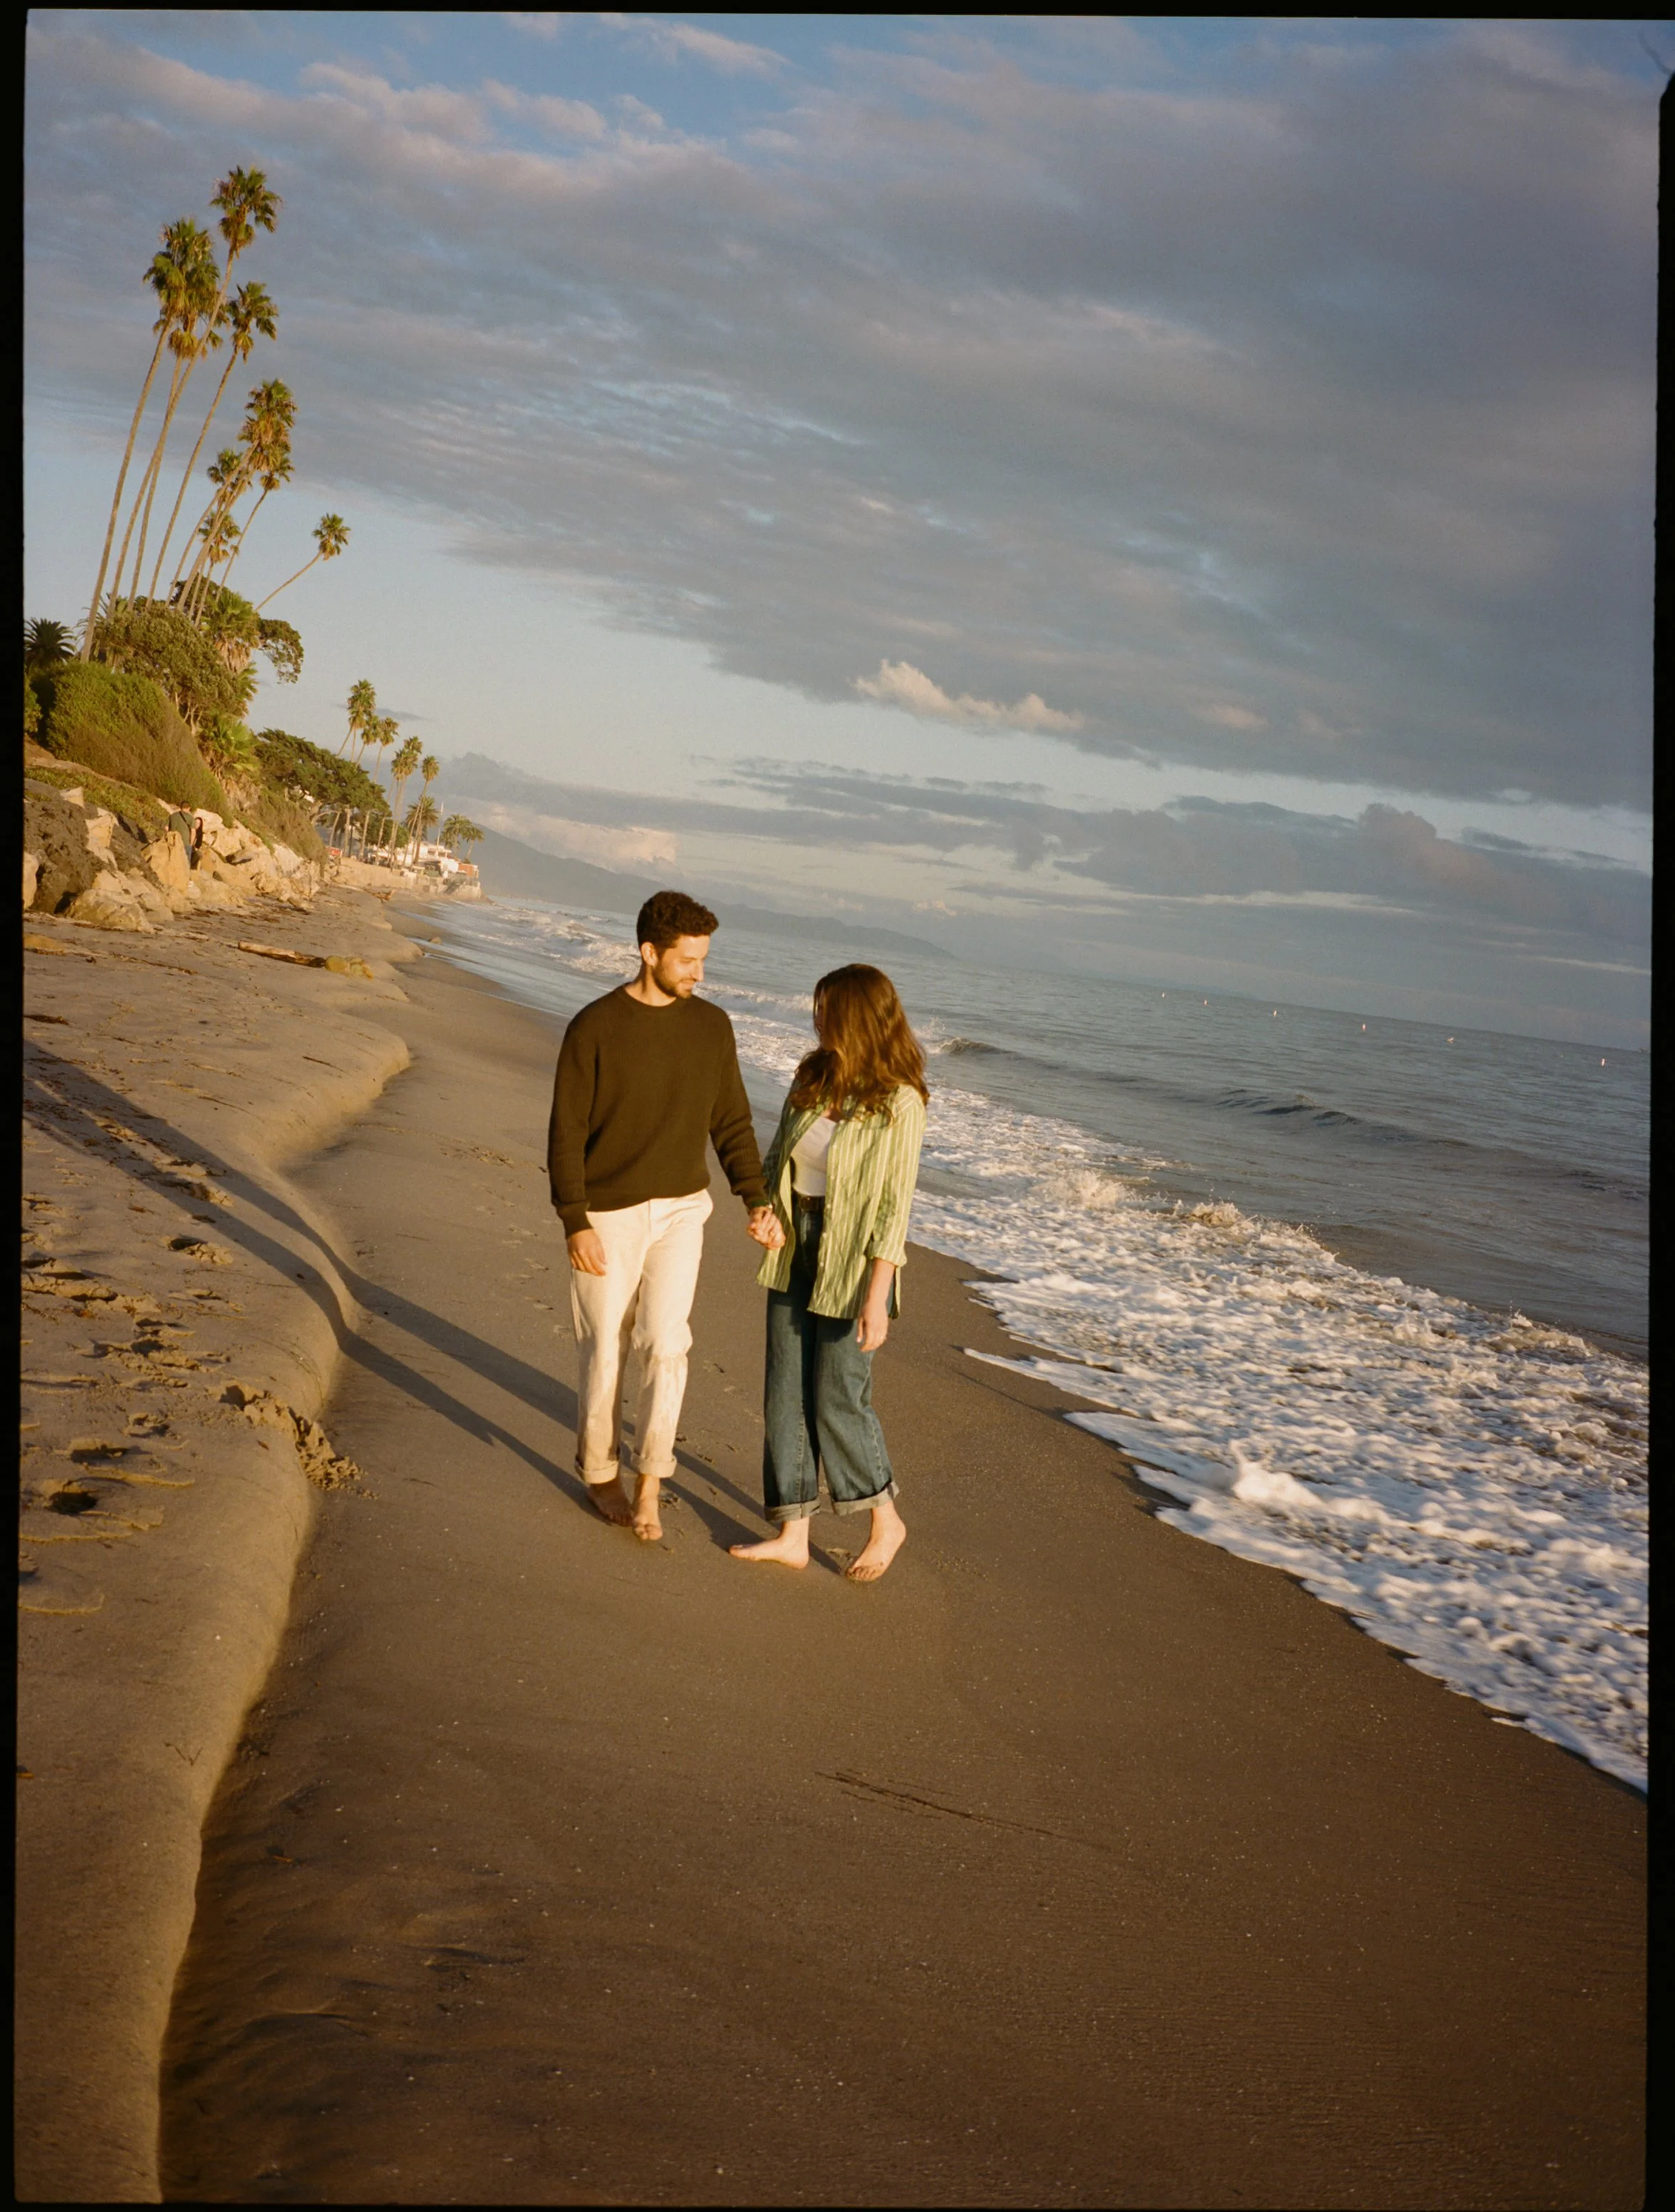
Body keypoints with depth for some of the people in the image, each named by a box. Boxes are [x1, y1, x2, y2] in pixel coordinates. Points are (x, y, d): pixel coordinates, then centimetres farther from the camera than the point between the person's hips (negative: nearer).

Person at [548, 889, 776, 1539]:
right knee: (607, 1350, 6)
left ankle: (650, 1483, 2)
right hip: (609, 1216, -2)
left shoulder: (712, 1026, 2)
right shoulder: (595, 1028, -11)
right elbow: (566, 1132, -8)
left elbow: (731, 1123, 9)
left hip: (681, 1208, 3)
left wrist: (756, 1198, -4)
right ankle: (600, 1473, 25)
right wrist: (575, 1224, -13)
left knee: (666, 1342, -9)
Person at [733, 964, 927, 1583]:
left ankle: (885, 1522, 22)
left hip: (853, 1263, -7)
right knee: (785, 1394, 10)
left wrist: (876, 1296, -20)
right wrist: (767, 1212, -5)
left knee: (838, 1401, 1)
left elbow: (895, 1205, -17)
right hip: (796, 1253, 7)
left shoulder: (898, 1102, -16)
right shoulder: (812, 1078, 3)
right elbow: (779, 1154, 14)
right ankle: (792, 1534, 20)